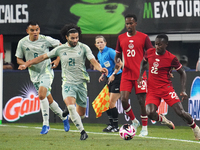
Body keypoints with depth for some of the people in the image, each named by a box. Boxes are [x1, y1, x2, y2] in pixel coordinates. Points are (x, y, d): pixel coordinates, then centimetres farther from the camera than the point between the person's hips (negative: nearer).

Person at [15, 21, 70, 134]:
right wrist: (26, 64, -15)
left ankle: (46, 124, -17)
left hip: (47, 71, -4)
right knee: (49, 100, 9)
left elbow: (60, 46, 5)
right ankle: (64, 117, 33)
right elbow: (18, 59, 6)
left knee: (41, 94, -24)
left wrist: (57, 60, -7)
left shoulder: (46, 40, -9)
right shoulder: (22, 43, -4)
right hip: (34, 74, 4)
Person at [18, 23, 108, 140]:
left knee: (81, 113, 7)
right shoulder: (60, 49, 4)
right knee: (70, 106, -27)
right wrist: (27, 64, 11)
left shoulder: (84, 48, 0)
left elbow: (93, 60, -11)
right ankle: (82, 132, -21)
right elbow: (43, 57, 12)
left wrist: (100, 68, -33)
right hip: (67, 83, -1)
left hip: (81, 83, 1)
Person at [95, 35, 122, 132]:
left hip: (117, 78, -9)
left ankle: (115, 127, 1)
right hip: (110, 79, 9)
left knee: (111, 103, -9)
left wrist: (113, 74, -20)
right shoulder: (99, 55, 12)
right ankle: (111, 124, 20)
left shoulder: (110, 52, -13)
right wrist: (103, 75, 10)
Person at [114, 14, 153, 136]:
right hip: (126, 74, 3)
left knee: (142, 101, 0)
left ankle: (145, 127, 13)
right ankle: (134, 121, 14)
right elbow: (117, 54, 17)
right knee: (123, 99, -9)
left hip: (140, 74, -3)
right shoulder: (121, 38, 8)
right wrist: (117, 62, -4)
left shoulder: (143, 37, -1)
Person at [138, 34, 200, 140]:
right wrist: (141, 75, 5)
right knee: (150, 113, -21)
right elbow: (144, 62, 23)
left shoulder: (171, 58, -10)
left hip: (166, 89, -3)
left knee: (180, 112, -13)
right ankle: (163, 120, 13)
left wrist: (183, 90, -10)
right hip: (152, 90, 3)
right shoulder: (149, 52, 1)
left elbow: (182, 73, 0)